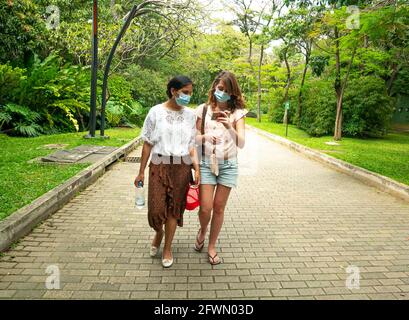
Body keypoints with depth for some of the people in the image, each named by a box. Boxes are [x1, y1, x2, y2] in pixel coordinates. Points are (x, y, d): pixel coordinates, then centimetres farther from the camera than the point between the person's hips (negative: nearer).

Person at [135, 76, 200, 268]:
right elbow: (148, 144, 0)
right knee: (156, 208, -2)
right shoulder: (156, 112, -3)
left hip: (181, 167, 2)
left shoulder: (190, 115, 3)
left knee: (174, 208, 8)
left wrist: (197, 169, -4)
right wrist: (141, 171, 1)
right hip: (159, 165, -1)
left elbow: (192, 145, 5)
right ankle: (159, 233, 33)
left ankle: (167, 248, 26)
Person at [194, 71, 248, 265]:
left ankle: (211, 246, 27)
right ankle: (202, 231, 32)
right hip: (207, 163, 0)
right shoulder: (203, 109, 0)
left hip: (228, 165, 0)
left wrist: (229, 127, -28)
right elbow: (194, 138, 2)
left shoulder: (237, 112, -2)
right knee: (205, 208, -4)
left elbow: (241, 143, -11)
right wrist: (204, 137, -20)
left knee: (219, 208, 7)